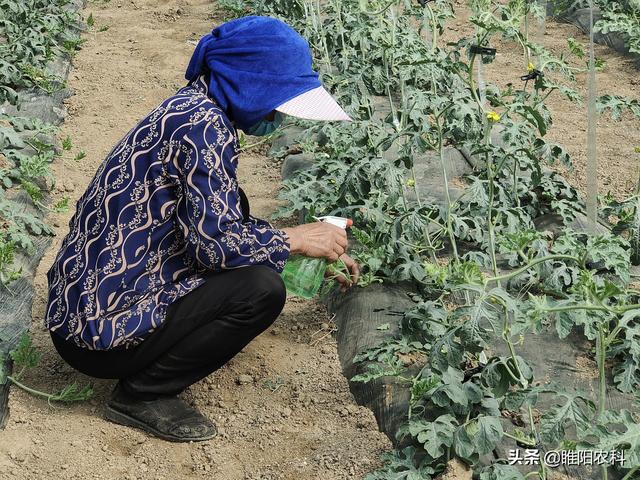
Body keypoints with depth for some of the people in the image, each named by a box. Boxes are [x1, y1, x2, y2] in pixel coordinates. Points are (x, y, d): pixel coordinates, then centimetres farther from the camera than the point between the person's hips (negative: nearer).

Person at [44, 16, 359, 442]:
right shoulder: (204, 125, -19)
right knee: (262, 289, -15)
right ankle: (142, 394, -3)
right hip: (101, 329, -10)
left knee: (234, 209, 15)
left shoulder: (195, 108, 10)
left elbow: (225, 222, 21)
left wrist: (316, 252, 18)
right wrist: (295, 239, -7)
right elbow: (214, 242, -23)